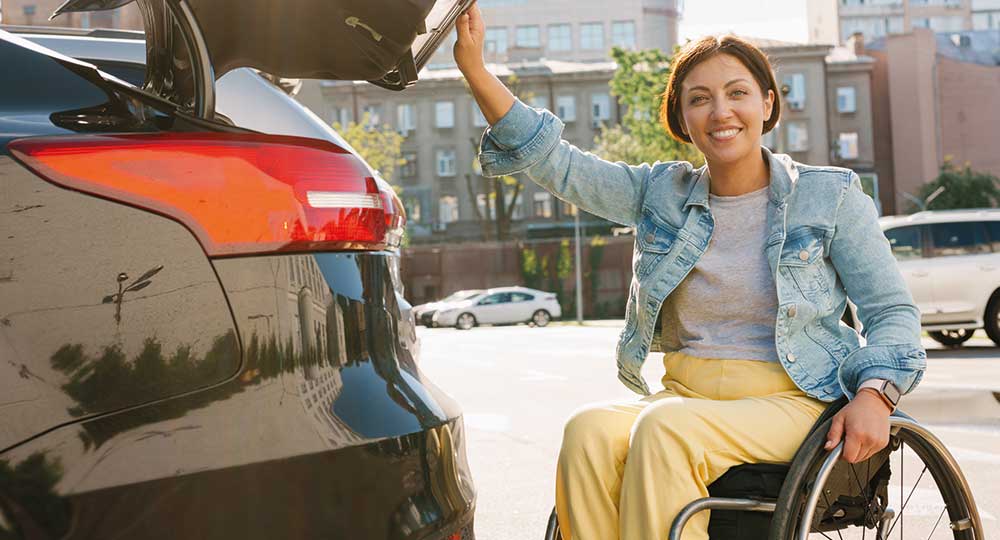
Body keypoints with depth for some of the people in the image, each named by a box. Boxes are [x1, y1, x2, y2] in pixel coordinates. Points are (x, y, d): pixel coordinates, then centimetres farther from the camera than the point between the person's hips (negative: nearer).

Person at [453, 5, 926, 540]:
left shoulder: (830, 197, 3)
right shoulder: (662, 194, 10)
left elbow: (893, 312, 4)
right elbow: (553, 160, 5)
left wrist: (874, 394, -15)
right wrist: (475, 69, -5)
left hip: (789, 401, -3)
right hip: (686, 395, 3)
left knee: (663, 429, -33)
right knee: (588, 430, -29)